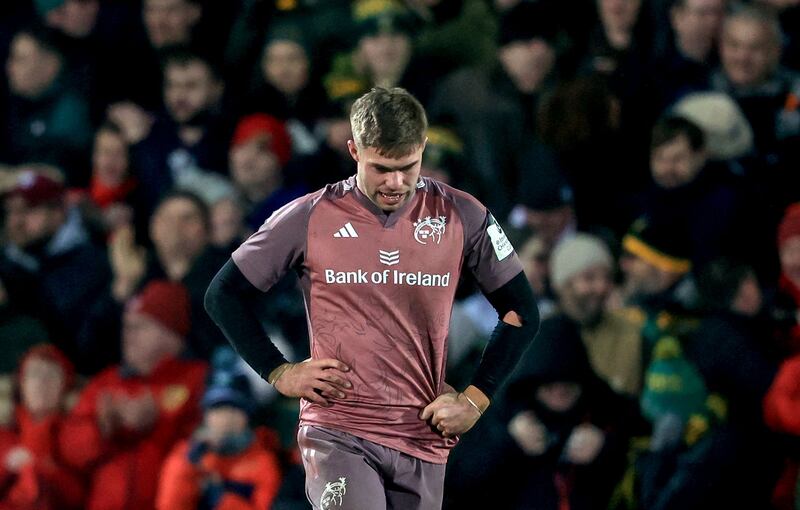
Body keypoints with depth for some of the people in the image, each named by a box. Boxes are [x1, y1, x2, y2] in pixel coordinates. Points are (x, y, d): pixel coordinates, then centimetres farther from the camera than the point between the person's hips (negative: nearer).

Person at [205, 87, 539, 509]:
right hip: (337, 435, -3)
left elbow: (521, 312, 12)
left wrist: (475, 399, 4)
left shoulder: (462, 218, 2)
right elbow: (223, 295, 9)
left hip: (422, 439, 3)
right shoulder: (310, 218, -2)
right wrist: (279, 373, 1)